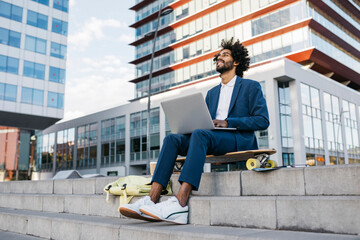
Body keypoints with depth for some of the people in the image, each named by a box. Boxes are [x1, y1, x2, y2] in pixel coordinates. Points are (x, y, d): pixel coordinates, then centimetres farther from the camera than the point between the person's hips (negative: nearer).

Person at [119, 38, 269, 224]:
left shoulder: (251, 86, 9)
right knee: (172, 139, -19)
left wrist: (228, 122, -15)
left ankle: (180, 204, -47)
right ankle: (152, 200, -31)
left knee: (200, 135, -36)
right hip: (211, 140, 6)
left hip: (240, 141, -6)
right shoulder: (212, 93, 28)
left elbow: (262, 120, -3)